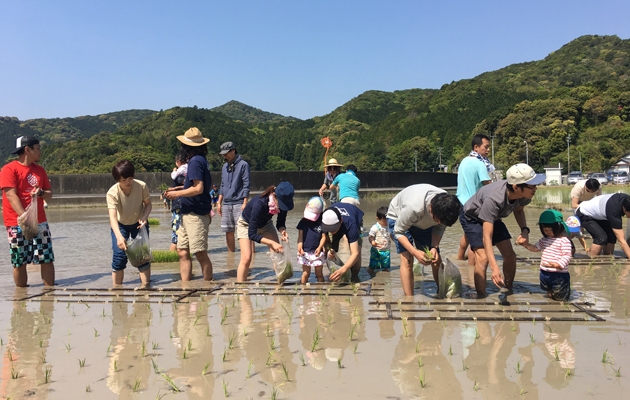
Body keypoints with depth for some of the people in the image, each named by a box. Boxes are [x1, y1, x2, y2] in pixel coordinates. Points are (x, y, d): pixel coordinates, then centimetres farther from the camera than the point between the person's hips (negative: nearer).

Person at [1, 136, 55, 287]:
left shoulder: (39, 170, 15)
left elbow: (49, 194, 16)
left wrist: (41, 193, -9)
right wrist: (24, 216, -26)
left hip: (40, 222, 5)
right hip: (17, 224, -5)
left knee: (47, 259, 0)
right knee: (20, 262, 0)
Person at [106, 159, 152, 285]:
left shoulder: (142, 186, -24)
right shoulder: (112, 193, -29)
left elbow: (148, 204, -5)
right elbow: (112, 216, -40)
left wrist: (144, 217, -26)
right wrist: (119, 236, -55)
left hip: (138, 223, 1)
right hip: (120, 225, -1)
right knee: (119, 256, -10)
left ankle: (146, 285, 0)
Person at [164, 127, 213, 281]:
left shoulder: (195, 161, -13)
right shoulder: (202, 160, 16)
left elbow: (199, 189, -22)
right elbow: (208, 185, 25)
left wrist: (177, 194, -9)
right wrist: (180, 189, 24)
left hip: (196, 215, -10)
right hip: (188, 214, 10)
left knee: (200, 254, -5)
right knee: (183, 252, 9)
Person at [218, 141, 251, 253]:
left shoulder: (243, 164, -3)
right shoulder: (225, 166, 17)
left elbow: (246, 185, -7)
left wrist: (245, 203, -13)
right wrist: (219, 203, 15)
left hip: (238, 203, -6)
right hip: (226, 204, 6)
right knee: (228, 232, 8)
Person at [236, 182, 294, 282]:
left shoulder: (282, 202, -26)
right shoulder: (259, 203, -41)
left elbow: (280, 222, -8)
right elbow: (252, 234, -38)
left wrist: (283, 230, -31)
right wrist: (272, 243, -44)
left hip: (265, 223, 5)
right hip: (246, 224, -5)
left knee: (278, 252, -9)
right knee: (246, 258, -18)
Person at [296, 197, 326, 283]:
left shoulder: (321, 223, -3)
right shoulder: (303, 222, 2)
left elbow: (323, 236, -3)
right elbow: (300, 236, 1)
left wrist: (320, 247, -17)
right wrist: (299, 247, -14)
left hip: (317, 252, -1)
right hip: (305, 252, 1)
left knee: (319, 274, 10)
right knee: (305, 274, 6)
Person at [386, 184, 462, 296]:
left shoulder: (447, 205, -29)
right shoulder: (412, 208, -44)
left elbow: (440, 228, -9)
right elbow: (398, 231, -28)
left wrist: (434, 247, -26)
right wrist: (415, 252, -38)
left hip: (424, 222, 5)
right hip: (398, 218, -5)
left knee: (437, 261, -4)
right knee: (407, 259, -20)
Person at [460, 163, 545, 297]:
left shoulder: (525, 194, -24)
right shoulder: (493, 199, -45)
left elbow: (518, 210, 4)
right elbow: (486, 237, -45)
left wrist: (524, 230, -15)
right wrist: (494, 268, -54)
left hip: (492, 217, 6)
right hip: (472, 217, -6)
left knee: (510, 256, 1)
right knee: (483, 257, -22)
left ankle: (509, 289, 23)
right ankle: (481, 298, -15)